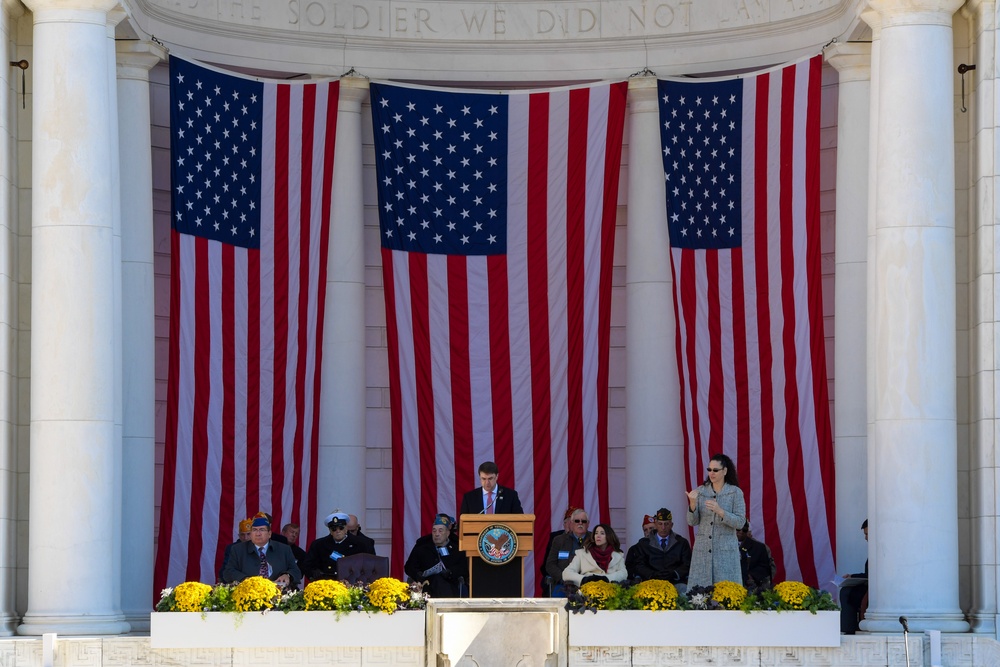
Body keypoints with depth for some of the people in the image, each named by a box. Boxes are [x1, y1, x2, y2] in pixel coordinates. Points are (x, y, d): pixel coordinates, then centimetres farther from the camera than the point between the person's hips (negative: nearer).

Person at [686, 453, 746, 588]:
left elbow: (740, 522, -6)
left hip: (726, 549, -2)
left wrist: (720, 511, -19)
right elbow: (692, 522, 4)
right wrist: (692, 505, -14)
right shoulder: (700, 491, 7)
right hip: (703, 548, 2)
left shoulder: (735, 492, -1)